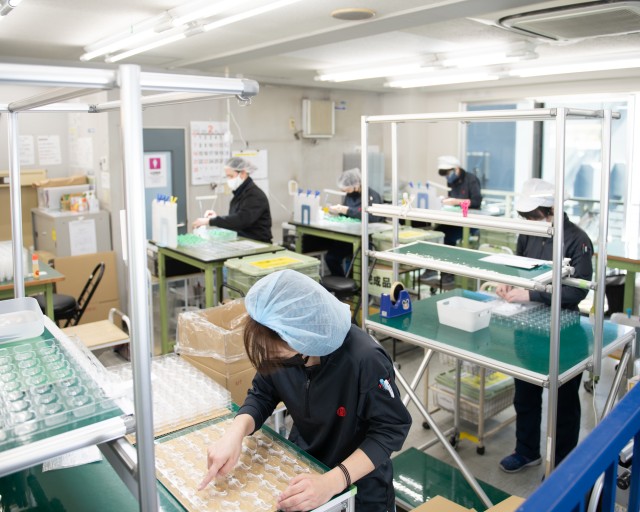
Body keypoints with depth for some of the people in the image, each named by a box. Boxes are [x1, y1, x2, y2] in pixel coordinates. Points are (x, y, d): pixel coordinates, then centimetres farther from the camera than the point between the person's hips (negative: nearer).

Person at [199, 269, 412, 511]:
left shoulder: (365, 360, -35)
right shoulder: (281, 349, -20)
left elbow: (390, 429, -24)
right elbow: (262, 396, -5)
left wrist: (331, 483, -34)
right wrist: (235, 433, -26)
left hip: (359, 486, -5)